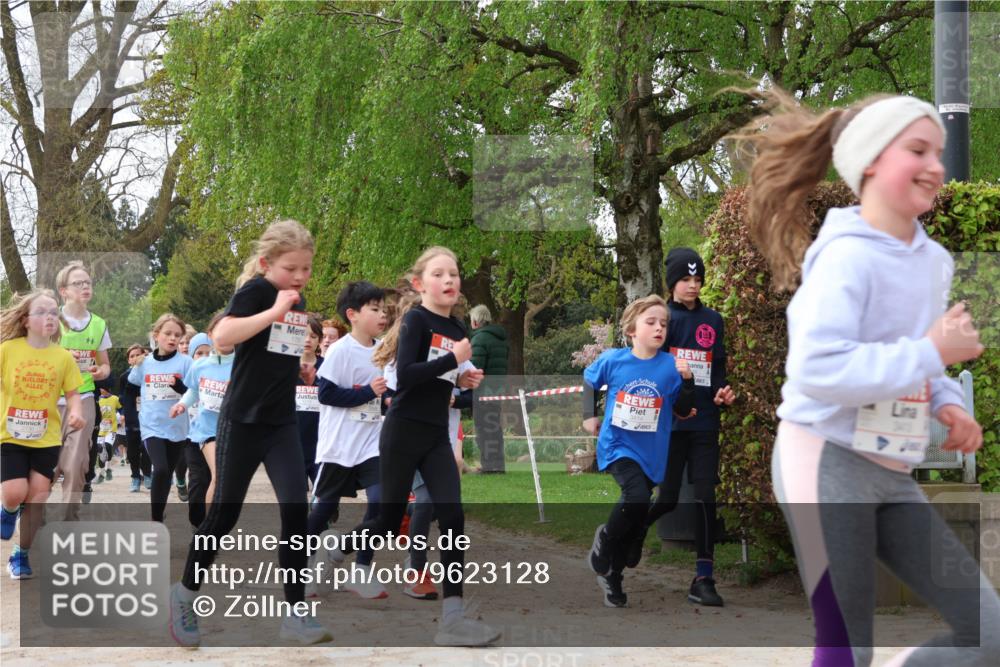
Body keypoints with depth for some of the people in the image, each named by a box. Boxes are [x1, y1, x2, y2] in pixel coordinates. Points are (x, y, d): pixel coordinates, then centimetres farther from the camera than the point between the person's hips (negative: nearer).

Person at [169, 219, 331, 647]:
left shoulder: (298, 301, 9)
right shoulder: (256, 290, -12)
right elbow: (221, 336, -30)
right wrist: (274, 312, -31)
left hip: (282, 423, 6)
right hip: (242, 420, -5)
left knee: (296, 511, -7)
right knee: (225, 512, 3)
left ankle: (295, 614, -2)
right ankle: (186, 593, 24)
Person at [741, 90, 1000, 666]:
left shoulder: (934, 261, 9)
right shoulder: (848, 257, -17)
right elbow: (817, 369, -30)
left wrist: (948, 403, 0)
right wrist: (932, 353, -25)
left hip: (891, 475, 8)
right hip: (828, 461, -8)